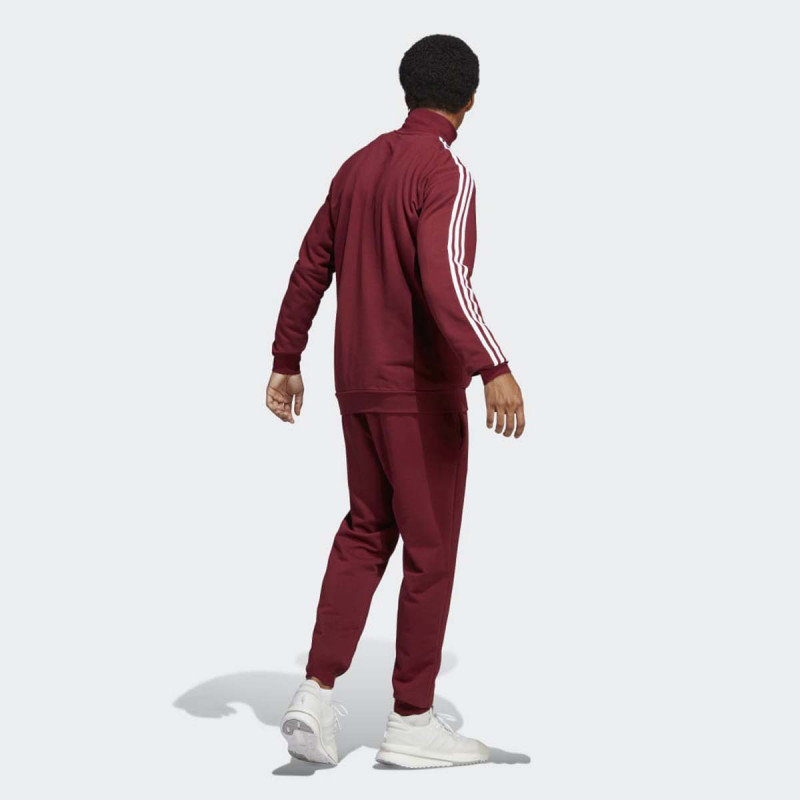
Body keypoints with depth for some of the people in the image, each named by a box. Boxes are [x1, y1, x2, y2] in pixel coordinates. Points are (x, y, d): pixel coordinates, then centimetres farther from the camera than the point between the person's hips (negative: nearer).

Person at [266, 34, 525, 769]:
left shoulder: (360, 166, 10)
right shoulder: (446, 172, -14)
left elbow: (311, 269, 14)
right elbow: (443, 279, -30)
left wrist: (287, 362, 21)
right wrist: (494, 368, -38)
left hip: (360, 384, 8)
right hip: (421, 390, -8)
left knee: (366, 533, 18)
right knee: (431, 548, 3)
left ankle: (318, 695, 10)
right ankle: (412, 722, 11)